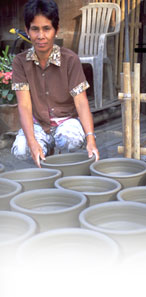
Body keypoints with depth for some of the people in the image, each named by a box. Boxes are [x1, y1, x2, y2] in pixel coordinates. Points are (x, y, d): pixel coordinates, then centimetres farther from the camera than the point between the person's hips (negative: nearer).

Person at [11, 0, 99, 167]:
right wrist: (32, 142, -30)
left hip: (67, 120, -1)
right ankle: (47, 150, 5)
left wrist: (91, 138, -32)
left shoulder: (70, 59, -11)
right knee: (20, 150, -30)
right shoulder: (20, 62, -7)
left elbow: (81, 102, -16)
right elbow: (24, 105, -14)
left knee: (71, 139, -37)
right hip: (37, 123, 2)